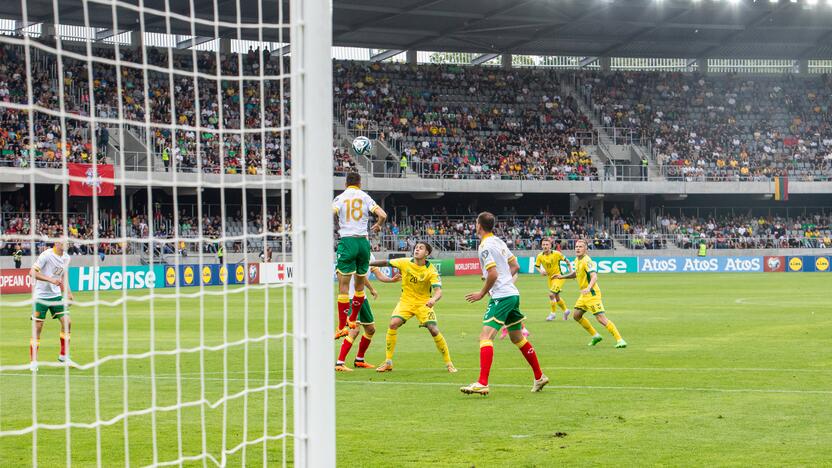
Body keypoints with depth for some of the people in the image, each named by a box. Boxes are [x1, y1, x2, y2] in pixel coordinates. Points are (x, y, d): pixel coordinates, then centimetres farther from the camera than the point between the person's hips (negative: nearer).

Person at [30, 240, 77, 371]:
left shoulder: (66, 258, 4)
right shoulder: (46, 255, -17)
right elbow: (33, 272, -21)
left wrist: (68, 292, 14)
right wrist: (50, 279, -28)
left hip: (56, 295, 6)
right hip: (41, 296, -6)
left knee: (67, 322, -2)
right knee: (37, 328, -4)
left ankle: (63, 356, 13)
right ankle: (33, 361, 6)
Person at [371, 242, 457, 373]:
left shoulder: (431, 270, -16)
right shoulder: (405, 263, -9)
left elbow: (438, 291, -26)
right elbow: (386, 263, 5)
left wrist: (434, 299, -47)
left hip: (423, 303, -2)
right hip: (406, 302, 2)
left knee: (434, 330, -15)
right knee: (393, 324, -20)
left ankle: (448, 363, 4)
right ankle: (388, 363, -8)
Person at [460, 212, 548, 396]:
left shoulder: (485, 246, -13)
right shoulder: (499, 242, 14)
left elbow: (493, 274, -20)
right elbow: (515, 266, 20)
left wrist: (482, 293, -9)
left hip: (501, 296, -10)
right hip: (513, 294, 10)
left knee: (486, 336, -16)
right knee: (517, 338, 20)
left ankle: (482, 383, -27)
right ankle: (539, 377, 28)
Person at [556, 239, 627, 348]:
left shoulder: (587, 261, -19)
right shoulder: (577, 260, 9)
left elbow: (594, 276, -33)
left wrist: (589, 288, -49)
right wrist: (563, 276, 22)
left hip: (592, 294, -10)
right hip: (584, 295, 10)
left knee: (601, 318, -16)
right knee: (576, 315, 14)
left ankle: (620, 340, -13)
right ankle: (595, 336, 25)